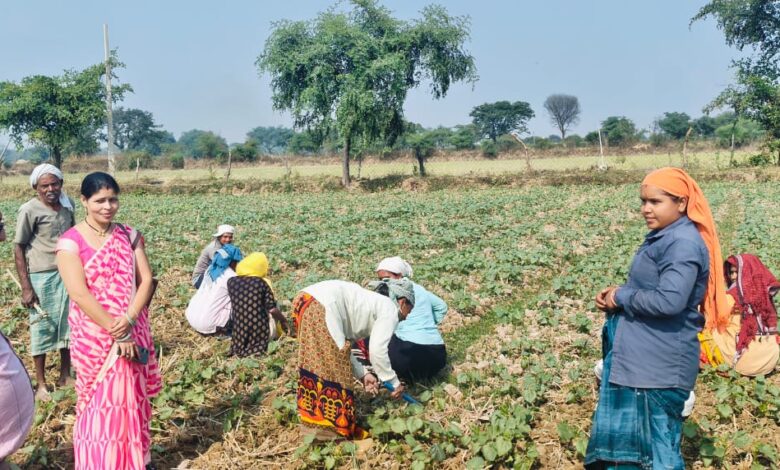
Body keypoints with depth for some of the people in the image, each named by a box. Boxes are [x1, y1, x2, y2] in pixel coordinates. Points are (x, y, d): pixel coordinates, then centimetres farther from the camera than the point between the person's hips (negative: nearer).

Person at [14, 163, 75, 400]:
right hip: (42, 277, -5)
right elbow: (18, 249, -9)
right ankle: (41, 384, 18)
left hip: (68, 274, 5)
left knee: (68, 325, 13)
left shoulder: (67, 204, 3)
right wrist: (26, 287, -12)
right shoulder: (30, 210, -12)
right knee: (42, 329, 5)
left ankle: (65, 376, 29)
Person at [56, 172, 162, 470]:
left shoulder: (129, 235, 3)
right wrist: (116, 332, -19)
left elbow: (146, 280, -1)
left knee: (133, 396, 13)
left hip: (133, 332, 4)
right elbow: (80, 294, -17)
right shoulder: (71, 242, -10)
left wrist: (129, 319, -16)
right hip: (94, 335, -4)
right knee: (100, 400, 6)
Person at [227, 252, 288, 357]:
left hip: (239, 335, 4)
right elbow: (272, 310, -8)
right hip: (261, 333, -3)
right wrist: (283, 320, 7)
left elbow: (235, 307, 13)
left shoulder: (231, 281, 0)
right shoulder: (262, 283, -8)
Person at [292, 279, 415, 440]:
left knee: (320, 364, 19)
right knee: (334, 369, 0)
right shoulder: (390, 309, 8)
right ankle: (339, 429, 10)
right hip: (320, 307, -10)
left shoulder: (373, 303, 32)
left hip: (305, 300, 10)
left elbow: (339, 348, 26)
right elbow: (377, 350, -3)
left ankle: (315, 417, 30)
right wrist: (394, 382, 10)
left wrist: (363, 374, 23)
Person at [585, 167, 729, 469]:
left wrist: (621, 297, -14)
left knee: (656, 442, 2)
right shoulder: (664, 236, 12)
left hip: (659, 363, -10)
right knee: (627, 434, 19)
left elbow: (669, 300, -29)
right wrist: (615, 296, 2)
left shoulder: (683, 243, -19)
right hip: (640, 356, 10)